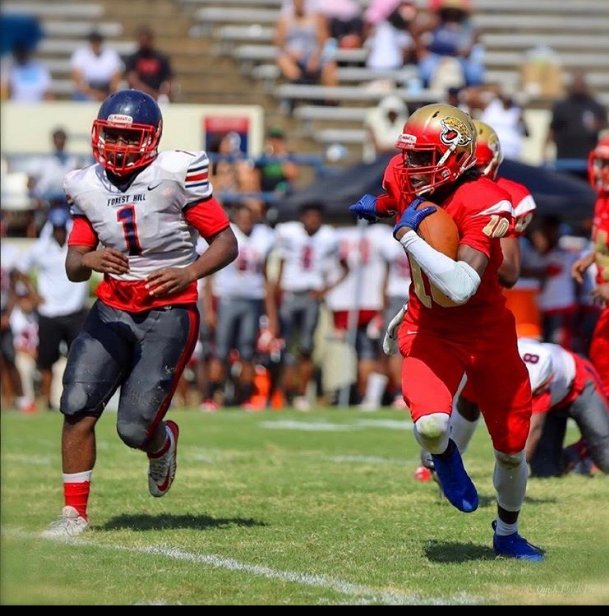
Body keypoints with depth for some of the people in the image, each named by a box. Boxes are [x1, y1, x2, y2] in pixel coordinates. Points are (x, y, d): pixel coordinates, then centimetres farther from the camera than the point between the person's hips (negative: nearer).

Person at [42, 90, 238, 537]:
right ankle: (75, 512, -2)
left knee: (135, 428, -10)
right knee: (78, 405, -14)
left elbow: (227, 243, -7)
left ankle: (163, 442, 28)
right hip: (113, 310, 4)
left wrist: (190, 272, -25)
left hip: (169, 312, -4)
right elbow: (73, 267, 3)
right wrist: (89, 260, -21)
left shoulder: (175, 176, -11)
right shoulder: (88, 187, 2)